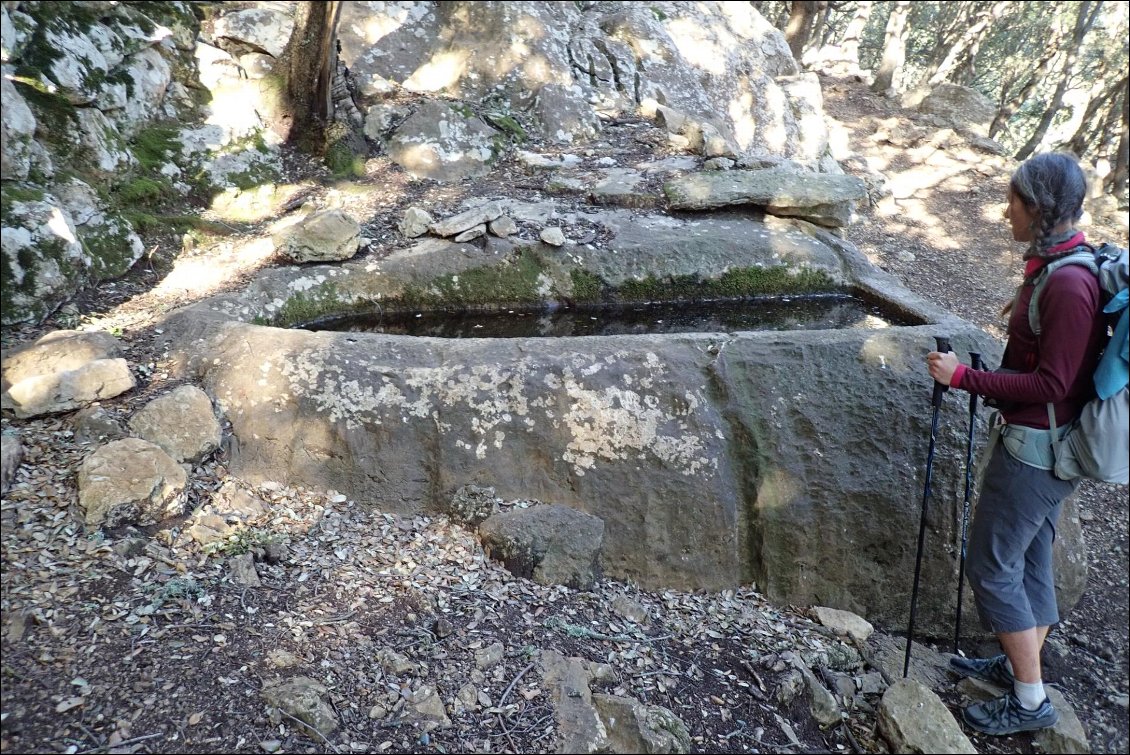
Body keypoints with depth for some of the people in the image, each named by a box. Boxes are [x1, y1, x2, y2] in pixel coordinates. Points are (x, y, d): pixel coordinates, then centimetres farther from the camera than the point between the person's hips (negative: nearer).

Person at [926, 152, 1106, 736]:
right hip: (1035, 440, 10)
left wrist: (963, 378, -22)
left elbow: (1051, 385, -23)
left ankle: (1031, 701, 18)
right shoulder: (1053, 266, 5)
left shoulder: (1068, 284, -24)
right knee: (1029, 560, 21)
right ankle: (1019, 666, 38)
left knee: (992, 567, 2)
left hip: (1036, 447, -10)